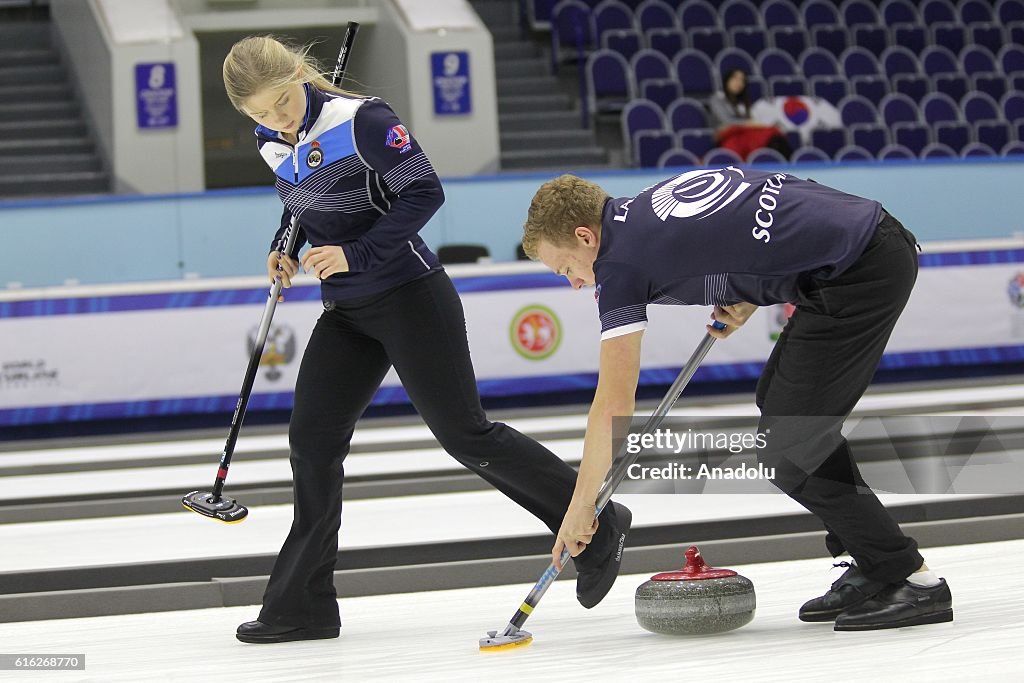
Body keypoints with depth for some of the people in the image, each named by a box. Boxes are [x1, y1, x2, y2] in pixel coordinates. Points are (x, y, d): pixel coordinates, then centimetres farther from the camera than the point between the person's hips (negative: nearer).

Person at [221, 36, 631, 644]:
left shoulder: (361, 121, -18)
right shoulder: (272, 142, 6)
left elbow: (424, 192, -18)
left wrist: (356, 254, -22)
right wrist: (286, 247, 9)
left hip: (411, 299, -7)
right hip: (347, 314, 7)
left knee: (466, 435, -6)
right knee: (313, 440, 1)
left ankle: (597, 528, 9)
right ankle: (303, 605, 6)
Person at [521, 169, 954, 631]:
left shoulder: (620, 260, -4)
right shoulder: (661, 195, 19)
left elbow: (613, 406, -1)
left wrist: (579, 507, 9)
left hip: (859, 272, -10)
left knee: (786, 449, -3)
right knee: (778, 399, 21)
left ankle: (914, 582, 0)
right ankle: (872, 567, 23)